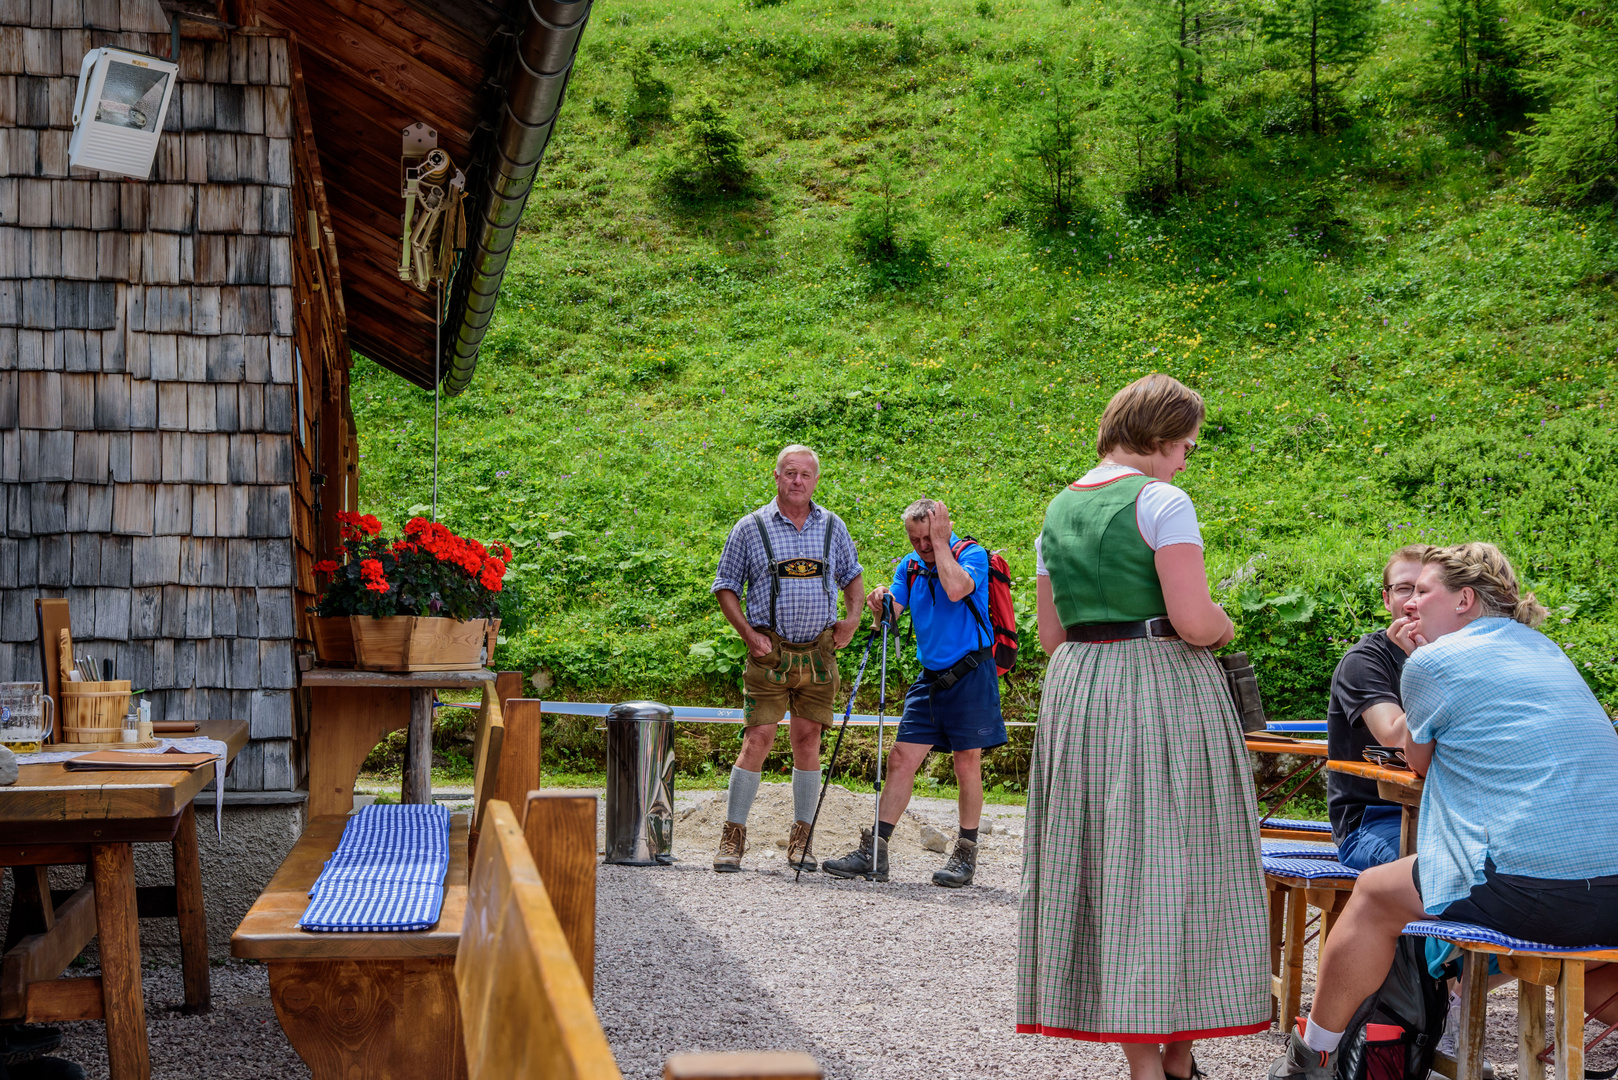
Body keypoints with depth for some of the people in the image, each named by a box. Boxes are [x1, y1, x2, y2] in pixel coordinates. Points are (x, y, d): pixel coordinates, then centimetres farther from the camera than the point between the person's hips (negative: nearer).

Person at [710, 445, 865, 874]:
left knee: (808, 739, 4)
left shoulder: (833, 527, 9)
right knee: (757, 740, -7)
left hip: (819, 652, 2)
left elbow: (852, 575, 22)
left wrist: (853, 616, 5)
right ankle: (733, 835, 4)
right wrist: (749, 633, -5)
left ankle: (801, 838, 14)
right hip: (770, 652, -2)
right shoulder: (751, 528, 2)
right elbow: (726, 587, 6)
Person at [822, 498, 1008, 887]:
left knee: (967, 763, 0)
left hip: (970, 676, -5)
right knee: (901, 759, 0)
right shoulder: (909, 567, 9)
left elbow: (956, 589, -29)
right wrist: (881, 606, -21)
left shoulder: (972, 554, -8)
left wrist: (940, 540, -19)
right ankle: (874, 851, 1)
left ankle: (966, 854, 12)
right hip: (931, 678, 6)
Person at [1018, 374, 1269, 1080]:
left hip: (1077, 696, 7)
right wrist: (1224, 626, 3)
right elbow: (1194, 621, -17)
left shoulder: (1058, 510, 13)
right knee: (1171, 863, 0)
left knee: (1108, 863, 8)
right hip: (1164, 692, -6)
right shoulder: (1162, 500, -9)